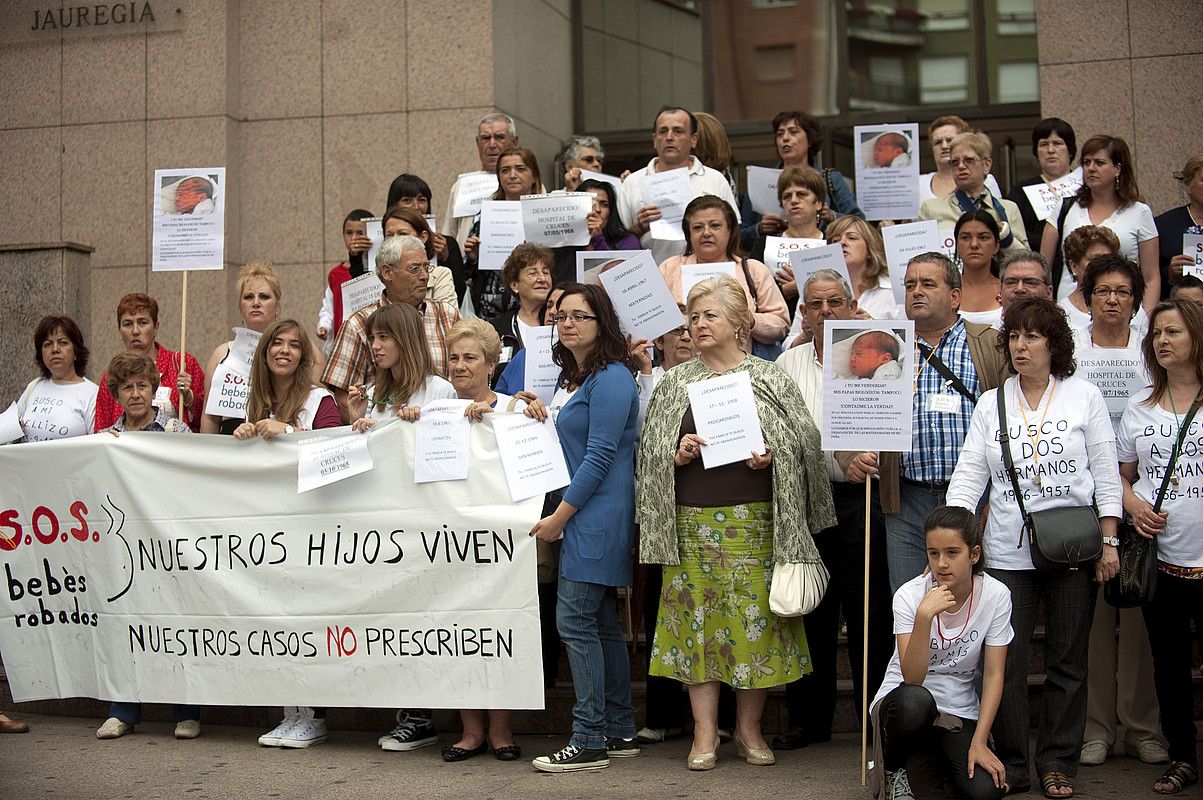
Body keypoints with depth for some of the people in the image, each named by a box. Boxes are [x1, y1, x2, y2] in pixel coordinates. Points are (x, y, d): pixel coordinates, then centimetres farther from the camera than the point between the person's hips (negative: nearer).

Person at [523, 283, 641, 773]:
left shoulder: (611, 378, -13)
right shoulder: (571, 377, 18)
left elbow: (599, 456, -17)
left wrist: (559, 517, -15)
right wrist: (540, 418, 7)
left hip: (597, 516, -10)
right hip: (581, 516, 10)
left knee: (575, 620, -10)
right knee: (602, 623, 12)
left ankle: (589, 741, -5)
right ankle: (620, 732, 18)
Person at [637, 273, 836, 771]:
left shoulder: (770, 380, 5)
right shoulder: (673, 384, 10)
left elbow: (804, 443, 5)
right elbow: (648, 451, 10)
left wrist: (771, 457, -13)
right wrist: (676, 456, -9)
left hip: (753, 522, -1)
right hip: (692, 522, 1)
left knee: (754, 619, 1)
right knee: (697, 620, 1)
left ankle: (749, 730, 15)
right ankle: (705, 733, 11)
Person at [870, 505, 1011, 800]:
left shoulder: (996, 595, -10)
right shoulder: (909, 596, -15)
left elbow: (993, 674, -6)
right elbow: (912, 678, -26)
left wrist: (979, 742, -15)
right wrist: (924, 616, -39)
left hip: (959, 713, 2)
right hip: (906, 705, -2)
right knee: (915, 700, -39)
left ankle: (939, 761, 11)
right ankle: (892, 771, -7)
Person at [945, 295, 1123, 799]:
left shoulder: (1084, 397, 4)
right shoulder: (990, 404, 7)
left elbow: (1106, 473, 3)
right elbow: (969, 475, 3)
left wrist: (1108, 541, -2)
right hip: (1007, 551, 1)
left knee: (1067, 661, 7)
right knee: (1006, 662, 1)